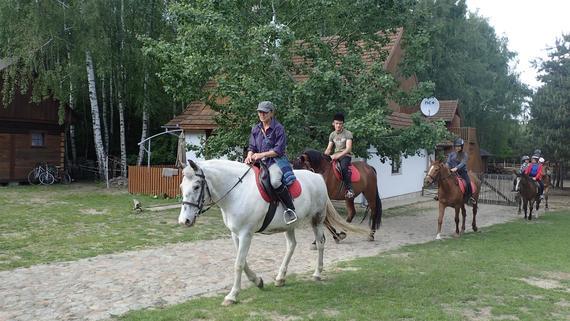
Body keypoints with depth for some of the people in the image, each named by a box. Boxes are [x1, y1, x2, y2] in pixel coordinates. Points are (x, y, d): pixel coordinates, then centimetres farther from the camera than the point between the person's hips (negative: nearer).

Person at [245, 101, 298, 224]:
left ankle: (290, 209, -21)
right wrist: (250, 156, -10)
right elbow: (252, 147, 13)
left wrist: (261, 155, -18)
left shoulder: (278, 128, -4)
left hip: (275, 160, -7)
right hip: (259, 162, 7)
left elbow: (279, 150, -11)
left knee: (275, 181, -35)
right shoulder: (256, 129, 14)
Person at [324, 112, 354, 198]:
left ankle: (349, 189, -35)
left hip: (346, 156, -6)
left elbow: (348, 148, -17)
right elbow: (328, 149, 11)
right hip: (336, 155, 6)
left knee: (343, 167, -36)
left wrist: (338, 156, -29)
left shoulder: (348, 134, -6)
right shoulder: (332, 135, 11)